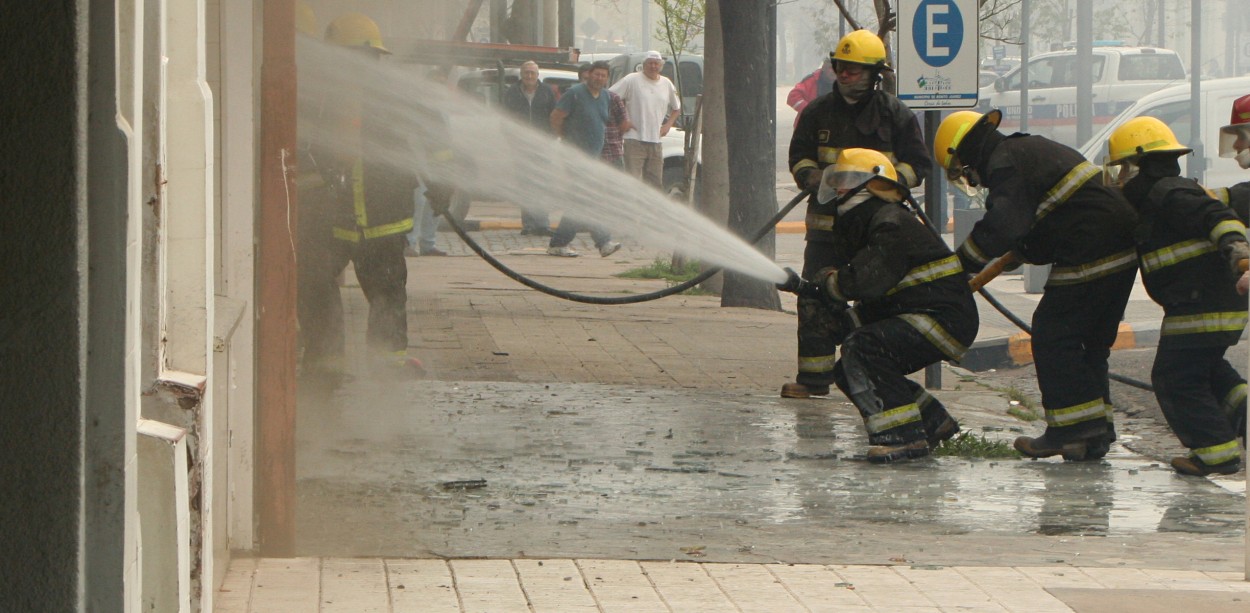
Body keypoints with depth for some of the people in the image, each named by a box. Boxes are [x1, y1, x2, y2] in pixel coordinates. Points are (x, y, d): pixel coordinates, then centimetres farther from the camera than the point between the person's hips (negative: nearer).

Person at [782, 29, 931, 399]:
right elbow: (799, 156, 12)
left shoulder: (895, 115, 1)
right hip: (827, 224, 2)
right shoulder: (818, 112, 8)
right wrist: (812, 177, -10)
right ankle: (813, 377, 6)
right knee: (814, 301, -1)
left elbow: (917, 164, 3)